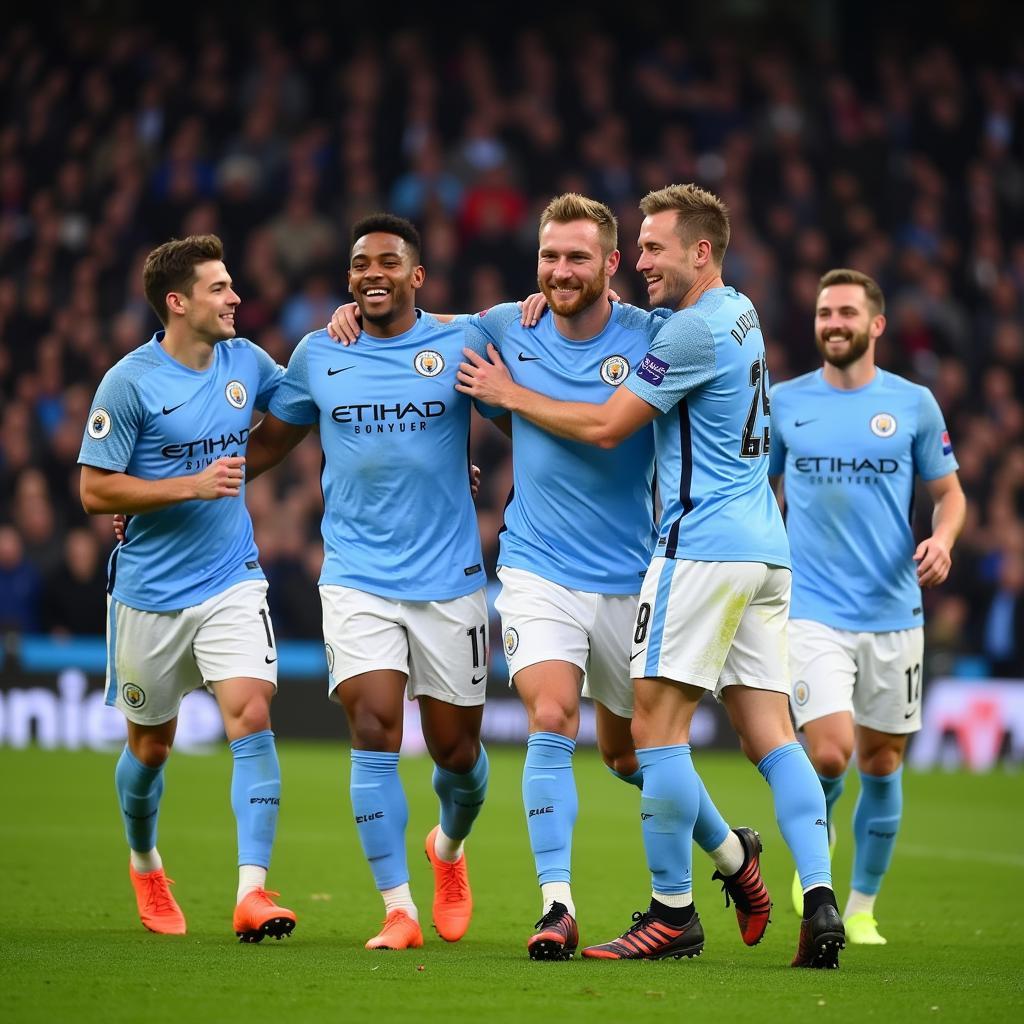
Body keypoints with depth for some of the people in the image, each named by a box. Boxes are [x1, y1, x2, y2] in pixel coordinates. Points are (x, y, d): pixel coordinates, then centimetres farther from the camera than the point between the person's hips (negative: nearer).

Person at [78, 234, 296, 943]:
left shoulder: (246, 362, 3)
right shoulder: (130, 382, -11)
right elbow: (95, 491, -11)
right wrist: (193, 486, -19)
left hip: (233, 583, 2)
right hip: (149, 592, -2)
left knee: (252, 718, -17)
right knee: (151, 745, 12)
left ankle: (252, 891, -21)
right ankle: (145, 865, 40)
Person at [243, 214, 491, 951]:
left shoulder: (460, 343, -1)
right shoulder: (318, 356, 5)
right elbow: (267, 442, 18)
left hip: (449, 578, 0)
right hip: (357, 579, 1)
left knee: (457, 751, 6)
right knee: (375, 730, -15)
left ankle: (450, 848, 40)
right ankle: (398, 909, -8)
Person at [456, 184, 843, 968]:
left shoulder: (696, 329, -12)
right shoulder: (738, 313, 17)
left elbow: (607, 426, -8)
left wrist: (510, 393, 3)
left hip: (702, 546, -9)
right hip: (764, 550, 9)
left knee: (657, 726, -5)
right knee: (770, 736, 3)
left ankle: (674, 913, -4)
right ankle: (819, 898, -9)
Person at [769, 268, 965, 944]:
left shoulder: (914, 404, 3)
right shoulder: (783, 403, 3)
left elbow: (949, 492, 10)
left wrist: (942, 539, -10)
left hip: (894, 613, 1)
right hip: (814, 610, -1)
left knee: (882, 764, 7)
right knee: (830, 754, -16)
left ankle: (863, 907, 23)